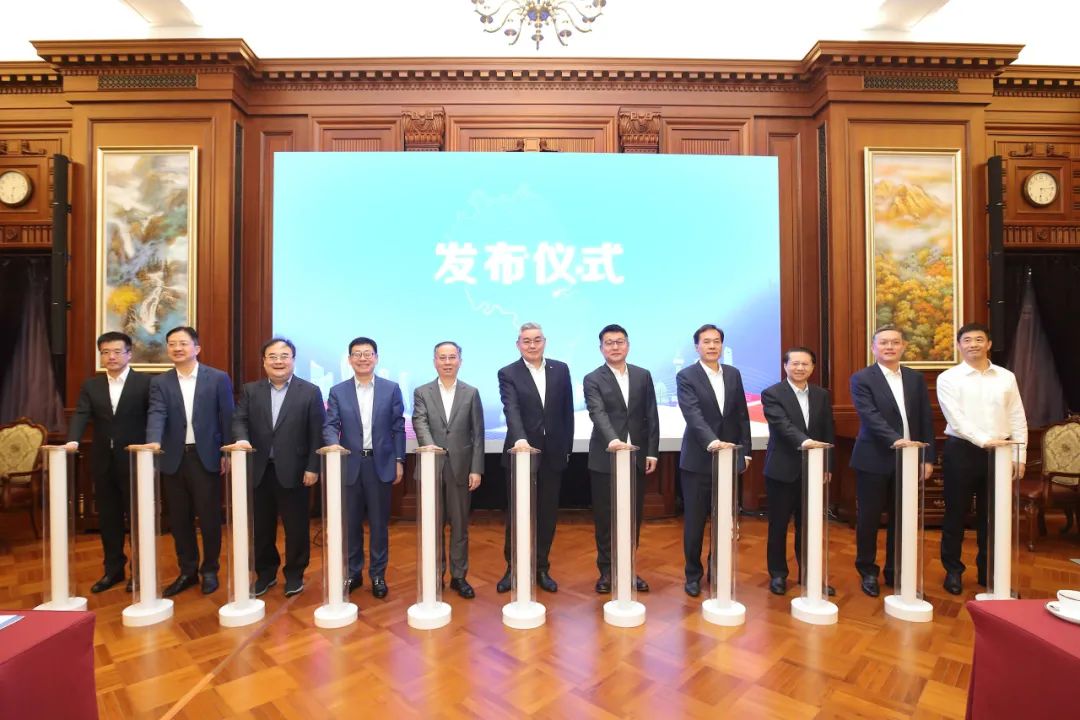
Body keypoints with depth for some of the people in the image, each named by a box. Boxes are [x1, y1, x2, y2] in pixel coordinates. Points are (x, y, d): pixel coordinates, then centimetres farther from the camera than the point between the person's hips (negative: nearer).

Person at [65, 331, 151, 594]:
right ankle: (113, 569, 27)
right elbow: (81, 415, -3)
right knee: (108, 517, 13)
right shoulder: (91, 385, 8)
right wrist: (73, 440, -22)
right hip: (103, 461, 4)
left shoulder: (145, 382, -4)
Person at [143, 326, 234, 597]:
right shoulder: (160, 382, 6)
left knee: (209, 517, 5)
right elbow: (157, 414, -8)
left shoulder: (218, 378, -1)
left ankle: (210, 570, 22)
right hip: (174, 458, 3)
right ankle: (187, 571, 27)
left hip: (206, 457, -3)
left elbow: (227, 418, -1)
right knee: (179, 519, 11)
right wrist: (153, 441, -27)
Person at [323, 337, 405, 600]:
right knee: (351, 522, 11)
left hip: (381, 464, -1)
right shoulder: (337, 391, 4)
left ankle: (378, 575, 21)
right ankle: (353, 572, 27)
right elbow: (330, 425, -3)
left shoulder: (391, 388, 2)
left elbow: (398, 427, 2)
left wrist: (399, 460, -1)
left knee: (379, 522, 8)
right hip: (350, 464, 1)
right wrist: (334, 446, -24)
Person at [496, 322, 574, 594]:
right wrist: (520, 439, -36)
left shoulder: (560, 369, 5)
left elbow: (567, 411, 7)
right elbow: (511, 410, -19)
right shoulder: (508, 374, -4)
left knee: (547, 514, 11)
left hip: (552, 454, 3)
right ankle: (513, 568, 25)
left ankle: (541, 568, 26)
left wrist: (567, 447, 6)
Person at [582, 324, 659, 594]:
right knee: (604, 518, 7)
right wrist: (613, 440, -35)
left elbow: (651, 416, 6)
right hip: (605, 458, -3)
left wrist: (652, 451, 1)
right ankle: (606, 570, 21)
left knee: (633, 516, 11)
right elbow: (598, 414, -18)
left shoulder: (643, 376, 7)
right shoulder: (593, 380, -3)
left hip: (637, 457, 3)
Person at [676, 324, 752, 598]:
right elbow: (693, 415, -20)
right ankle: (693, 574, 22)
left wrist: (745, 451, 7)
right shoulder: (686, 376, -7)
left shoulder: (733, 374, 8)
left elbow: (742, 415, 11)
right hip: (698, 460, -4)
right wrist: (712, 441, -34)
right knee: (694, 522, 6)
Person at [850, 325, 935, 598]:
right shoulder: (861, 379, -6)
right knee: (869, 518, 6)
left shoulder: (916, 378, 9)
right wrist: (895, 440, -31)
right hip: (874, 460, -4)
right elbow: (870, 416, -17)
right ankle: (868, 572, 22)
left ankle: (895, 572, 28)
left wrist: (928, 458, 3)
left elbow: (926, 420, 8)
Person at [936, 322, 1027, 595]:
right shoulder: (948, 378, -4)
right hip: (962, 451, -3)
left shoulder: (1006, 377, 7)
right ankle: (953, 570, 19)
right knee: (956, 513, 5)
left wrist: (1020, 455, 2)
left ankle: (988, 571, 28)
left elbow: (1018, 419, 7)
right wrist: (985, 441, -24)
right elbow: (956, 419, -13)